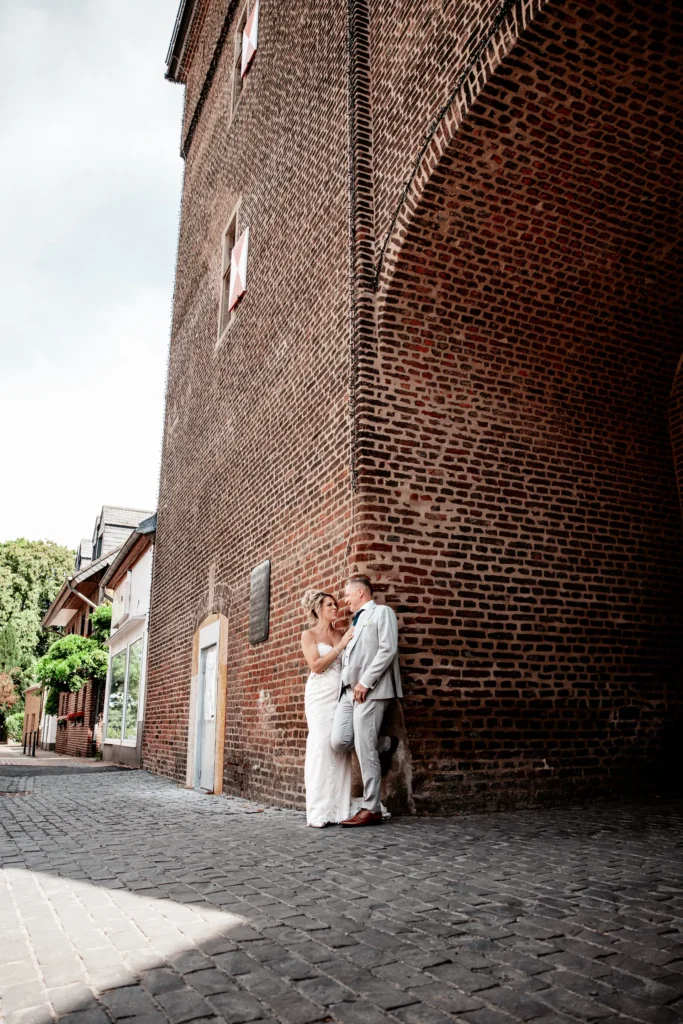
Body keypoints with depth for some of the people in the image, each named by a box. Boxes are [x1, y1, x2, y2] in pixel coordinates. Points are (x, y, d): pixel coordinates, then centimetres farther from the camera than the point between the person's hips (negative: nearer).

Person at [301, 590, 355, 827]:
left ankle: (338, 810, 0)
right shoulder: (309, 635, 5)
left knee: (341, 748, -2)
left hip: (342, 695, 4)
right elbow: (316, 665, -8)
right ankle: (318, 812, -8)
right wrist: (340, 646, -9)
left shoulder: (342, 634, 16)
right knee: (321, 747, -10)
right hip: (320, 695, -4)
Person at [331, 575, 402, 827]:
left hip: (370, 690, -8)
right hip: (349, 690, 8)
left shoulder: (382, 612, 2)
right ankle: (385, 744, 19)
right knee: (339, 742, -5)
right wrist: (349, 684, 7)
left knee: (365, 750, -7)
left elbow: (388, 650, -11)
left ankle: (372, 809, 4)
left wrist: (365, 682, -15)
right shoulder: (356, 621, 27)